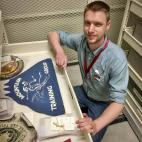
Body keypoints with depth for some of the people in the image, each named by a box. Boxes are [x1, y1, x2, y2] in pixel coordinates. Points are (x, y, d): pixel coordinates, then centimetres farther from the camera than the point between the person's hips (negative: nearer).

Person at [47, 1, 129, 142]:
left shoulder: (117, 58, -34)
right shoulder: (81, 40, -19)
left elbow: (118, 101, -32)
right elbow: (53, 34, -6)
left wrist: (96, 125, -48)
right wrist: (59, 51, -28)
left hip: (102, 103, -4)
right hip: (84, 92, 4)